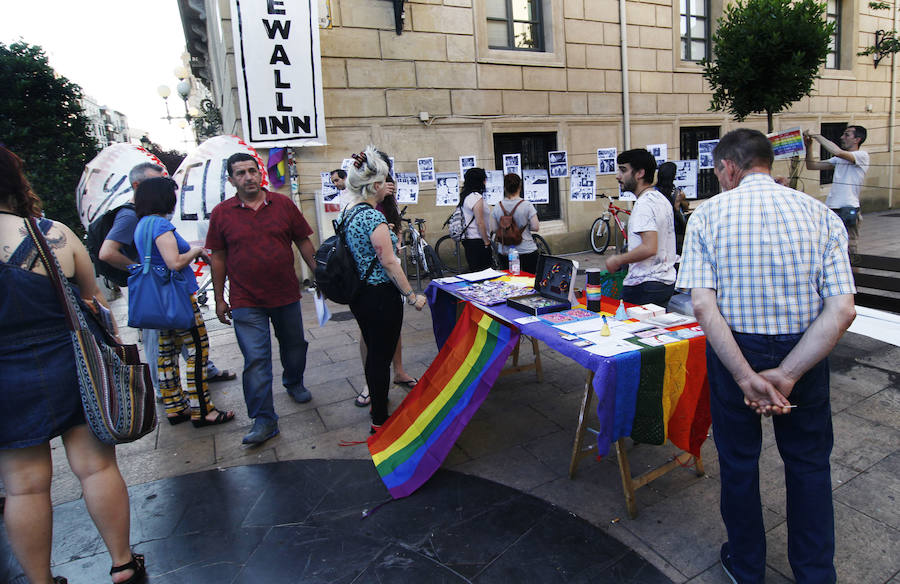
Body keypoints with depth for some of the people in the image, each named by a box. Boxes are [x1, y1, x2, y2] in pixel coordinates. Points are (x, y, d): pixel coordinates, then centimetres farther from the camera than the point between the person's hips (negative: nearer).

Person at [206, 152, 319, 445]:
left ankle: (294, 383, 47)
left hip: (286, 295, 2)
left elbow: (303, 242, 6)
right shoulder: (221, 213, -1)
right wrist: (219, 299, 5)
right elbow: (219, 257, 5)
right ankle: (263, 420, 7)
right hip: (246, 302, -2)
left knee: (294, 346, 18)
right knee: (256, 360, -3)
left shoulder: (283, 204, 0)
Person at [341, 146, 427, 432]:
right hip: (380, 295, -9)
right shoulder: (373, 217, -21)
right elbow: (389, 262, -21)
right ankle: (380, 420, 15)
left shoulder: (348, 212, 6)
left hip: (359, 295, 9)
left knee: (373, 352, 23)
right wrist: (412, 295, -15)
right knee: (381, 356, 3)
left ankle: (376, 401, 40)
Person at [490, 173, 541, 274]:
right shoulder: (527, 205, -10)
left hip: (504, 253, 3)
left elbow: (494, 229, 2)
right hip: (527, 251, -3)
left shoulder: (497, 207, -1)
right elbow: (535, 227, -8)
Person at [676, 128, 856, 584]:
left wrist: (746, 377, -18)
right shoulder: (819, 214, -3)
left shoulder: (708, 215, -9)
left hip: (733, 349, -2)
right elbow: (842, 309, -12)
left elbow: (704, 306, -20)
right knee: (809, 463, 21)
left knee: (738, 461, 17)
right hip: (805, 352, 2)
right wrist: (787, 374, -15)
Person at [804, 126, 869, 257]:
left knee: (849, 252, -6)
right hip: (831, 209, 7)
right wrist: (808, 146, 3)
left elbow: (838, 151, -22)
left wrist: (816, 135, -14)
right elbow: (811, 166, 16)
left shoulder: (862, 155, -5)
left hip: (848, 209, -7)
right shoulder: (838, 159, 17)